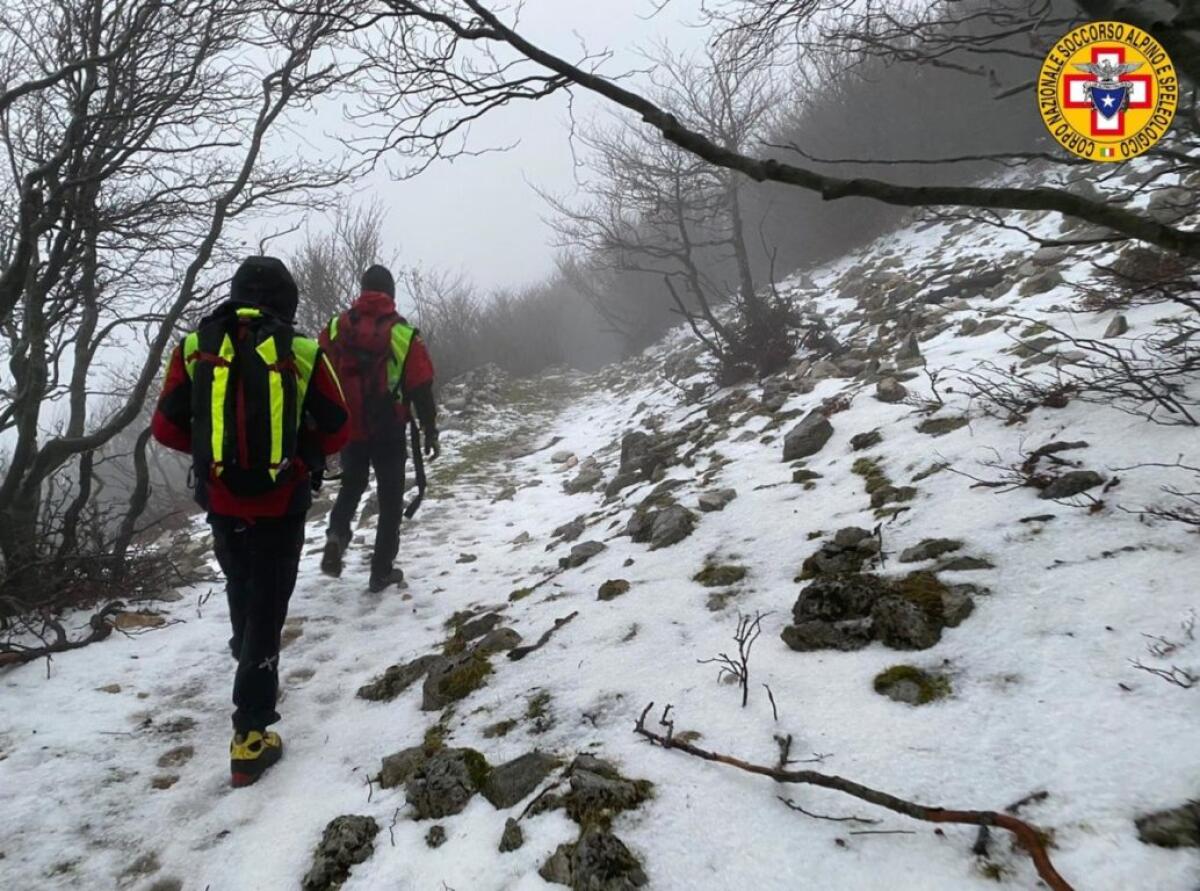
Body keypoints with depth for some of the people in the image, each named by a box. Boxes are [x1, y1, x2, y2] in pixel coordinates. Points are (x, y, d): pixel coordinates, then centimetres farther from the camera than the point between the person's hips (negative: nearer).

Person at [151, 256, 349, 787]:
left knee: (242, 590, 28)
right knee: (267, 612, 3)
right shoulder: (302, 353, -10)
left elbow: (165, 429, 1)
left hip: (221, 501, 3)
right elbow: (337, 429, -3)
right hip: (280, 503, -3)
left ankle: (248, 661, 53)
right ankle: (250, 737, 3)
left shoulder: (194, 348, -3)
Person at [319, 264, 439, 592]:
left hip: (347, 429, 3)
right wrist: (430, 432, 2)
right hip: (389, 432, -3)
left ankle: (337, 534, -1)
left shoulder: (337, 327, 0)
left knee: (351, 485, 25)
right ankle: (382, 571, 13)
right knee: (390, 498, 10)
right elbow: (422, 388, -8)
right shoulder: (403, 333, -8)